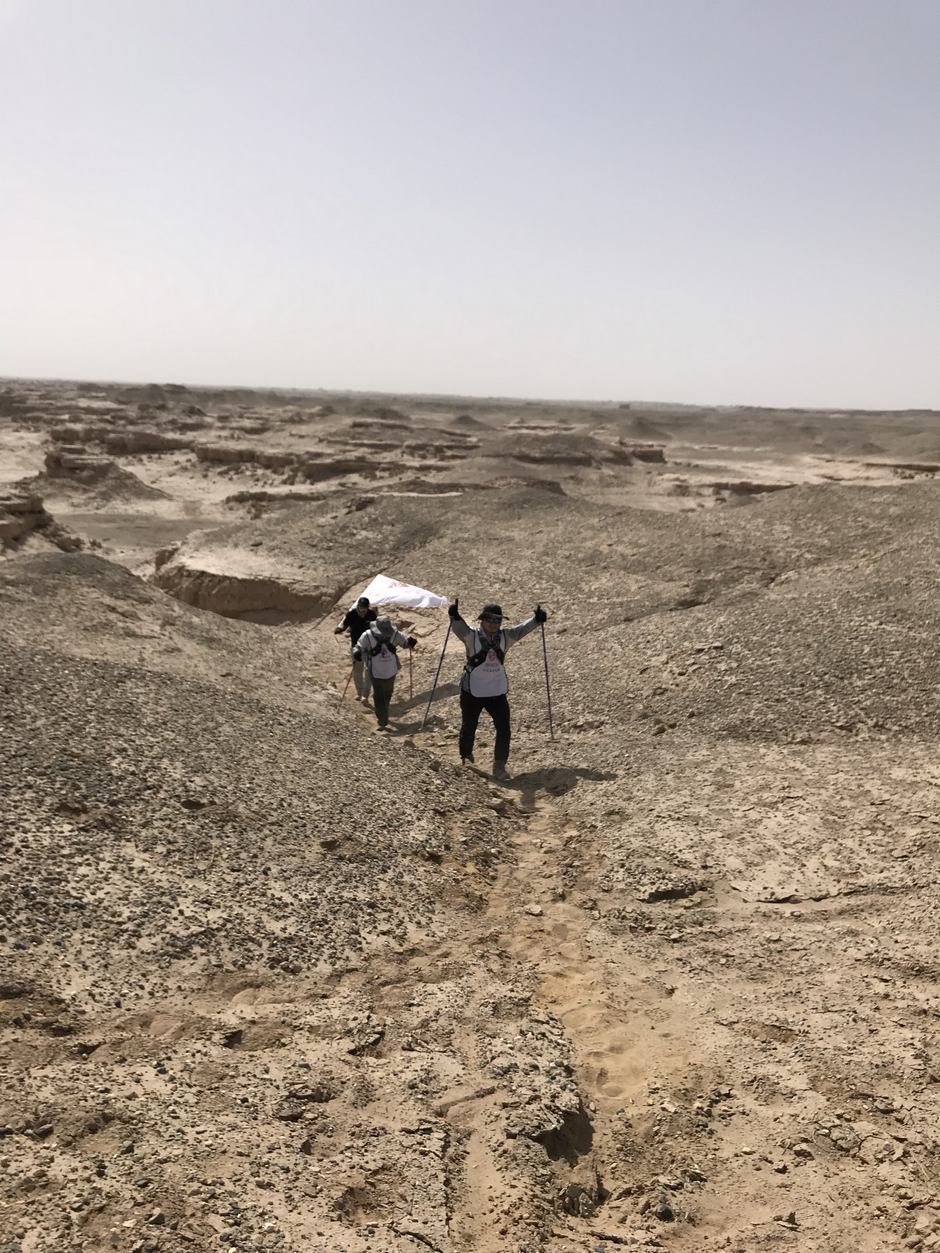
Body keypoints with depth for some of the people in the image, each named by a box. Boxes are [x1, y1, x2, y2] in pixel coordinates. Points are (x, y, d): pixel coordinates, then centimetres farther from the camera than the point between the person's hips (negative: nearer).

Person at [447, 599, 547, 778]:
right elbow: (459, 628, -31)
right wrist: (455, 617, -51)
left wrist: (537, 619, -27)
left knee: (504, 729, -4)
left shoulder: (505, 636, -2)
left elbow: (522, 628, -9)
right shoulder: (471, 636, -13)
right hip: (472, 691, -2)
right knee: (469, 727, 14)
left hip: (498, 692, 3)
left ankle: (499, 765, 8)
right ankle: (465, 756, 40)